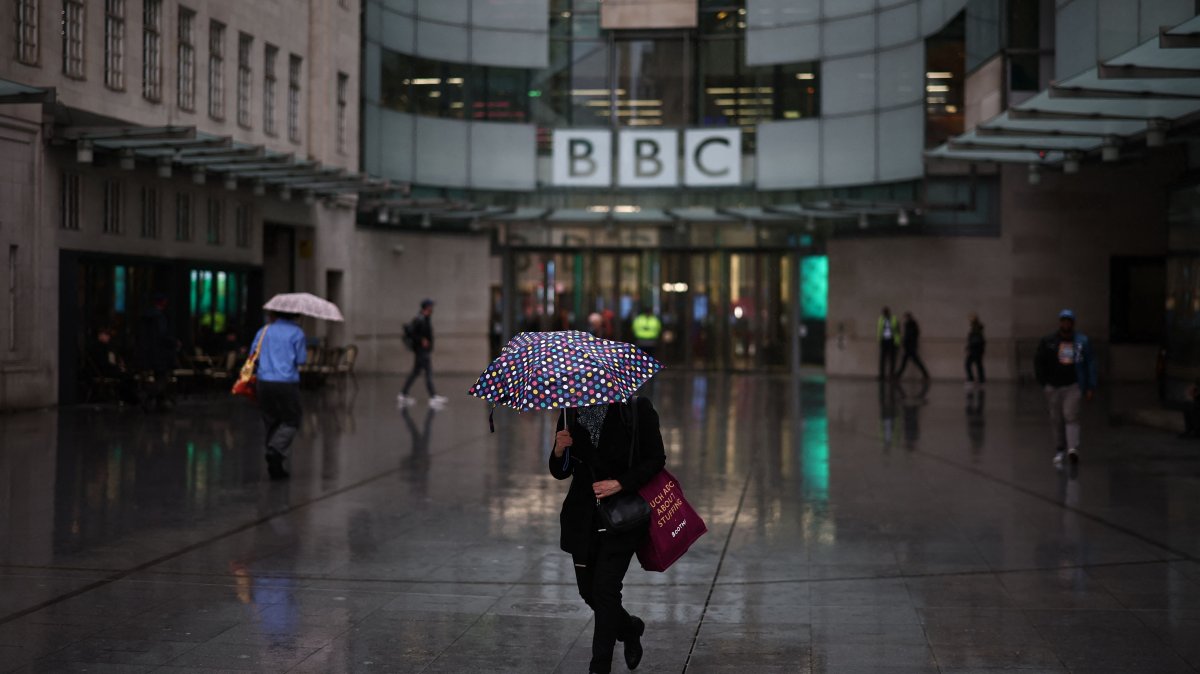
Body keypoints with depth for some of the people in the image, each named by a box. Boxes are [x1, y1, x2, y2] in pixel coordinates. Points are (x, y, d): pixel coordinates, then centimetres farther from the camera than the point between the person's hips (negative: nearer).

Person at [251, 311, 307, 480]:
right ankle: (276, 450, -20)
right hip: (287, 383, -5)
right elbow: (301, 360, -4)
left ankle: (275, 467, 14)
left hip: (264, 382, 5)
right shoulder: (296, 333, -3)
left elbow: (253, 354, 10)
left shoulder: (264, 330, 10)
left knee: (271, 422, 14)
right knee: (291, 422, 6)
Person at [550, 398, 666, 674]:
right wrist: (559, 450, -14)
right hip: (583, 516, 5)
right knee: (588, 590, 10)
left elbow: (656, 459, -5)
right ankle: (630, 628, 39)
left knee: (605, 588, -11)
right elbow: (560, 473, 8)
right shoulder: (571, 414, 6)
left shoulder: (636, 410, -6)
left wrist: (620, 484, -17)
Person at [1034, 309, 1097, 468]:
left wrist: (1090, 387, 1)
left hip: (1074, 386, -2)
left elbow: (1090, 364, 6)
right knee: (1056, 420, 5)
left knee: (1071, 416, -15)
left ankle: (1073, 449, -25)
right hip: (1053, 386, 2)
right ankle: (1059, 451, 15)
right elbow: (1039, 362, 10)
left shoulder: (1082, 341, 4)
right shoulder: (1048, 341, 4)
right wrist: (1043, 383, 3)